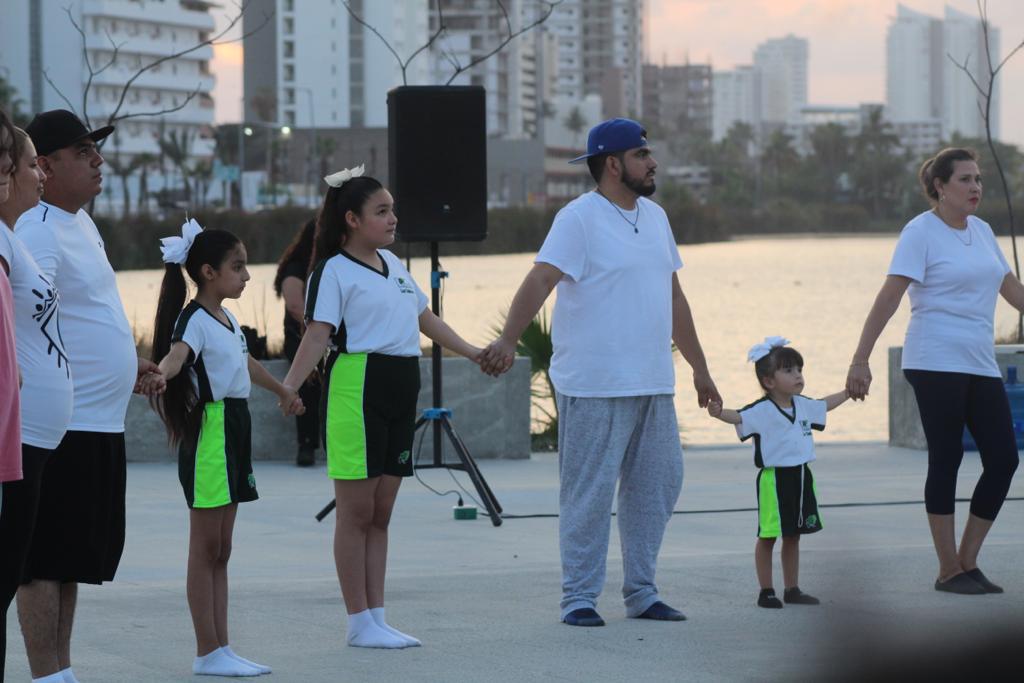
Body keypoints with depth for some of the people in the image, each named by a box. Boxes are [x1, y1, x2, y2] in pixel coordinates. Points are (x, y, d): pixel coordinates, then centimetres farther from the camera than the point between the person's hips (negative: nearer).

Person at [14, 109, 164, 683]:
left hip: (101, 422, 10)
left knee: (76, 559, 15)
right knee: (47, 561, -6)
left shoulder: (81, 222, 17)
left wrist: (128, 362, 32)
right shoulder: (39, 231, -16)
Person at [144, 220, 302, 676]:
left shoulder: (227, 321, 14)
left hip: (235, 428, 9)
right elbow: (177, 353, -35)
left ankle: (220, 649, 14)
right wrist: (156, 374, -57)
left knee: (220, 551, 11)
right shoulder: (195, 320, -14)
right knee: (205, 550, -4)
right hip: (209, 429, -9)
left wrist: (283, 391, 50)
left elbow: (246, 363, 34)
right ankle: (208, 654, -1)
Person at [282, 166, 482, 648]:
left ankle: (376, 618, 14)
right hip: (358, 387, -7)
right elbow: (318, 334, -15)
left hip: (401, 390, 7)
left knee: (380, 514, 10)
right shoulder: (334, 271, -6)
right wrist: (288, 385, -28)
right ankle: (360, 623, 1)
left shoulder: (392, 264, 17)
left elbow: (425, 318, 28)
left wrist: (474, 353, 33)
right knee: (356, 513, -2)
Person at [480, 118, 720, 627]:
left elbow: (673, 296, 22)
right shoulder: (579, 218, -9)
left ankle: (641, 593, 20)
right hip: (593, 388, -8)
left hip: (653, 384, 8)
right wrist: (507, 340, -35)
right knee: (589, 491, -4)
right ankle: (578, 598, 3)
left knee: (656, 486, 10)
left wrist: (699, 369, 24)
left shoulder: (655, 217, 15)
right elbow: (540, 280, -20)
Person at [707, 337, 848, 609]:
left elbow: (825, 405, 28)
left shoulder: (802, 405, 7)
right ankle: (766, 591, 8)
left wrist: (848, 392, 39)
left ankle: (792, 589, 23)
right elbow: (739, 417, -32)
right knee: (768, 536, 1)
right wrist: (719, 413, -53)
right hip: (774, 478, -7)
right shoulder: (762, 410, -16)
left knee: (793, 536, 15)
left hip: (800, 477, 7)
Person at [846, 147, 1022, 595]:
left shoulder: (981, 231, 14)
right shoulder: (921, 232, -7)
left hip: (980, 365, 7)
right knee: (946, 460, -4)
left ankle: (967, 561, 11)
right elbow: (889, 297, -13)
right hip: (936, 364, -7)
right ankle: (949, 571, 4)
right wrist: (860, 360, -18)